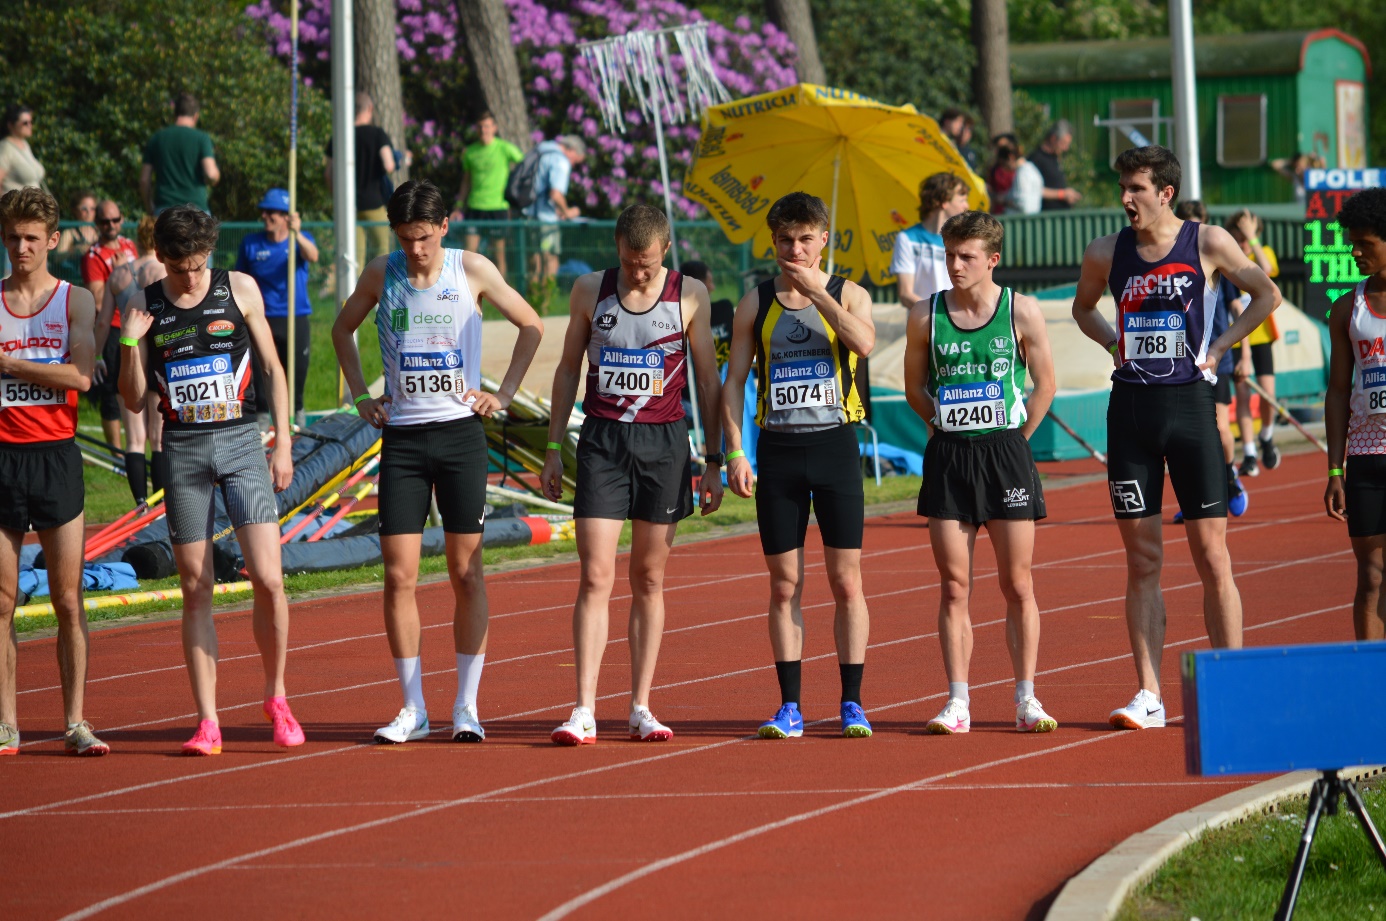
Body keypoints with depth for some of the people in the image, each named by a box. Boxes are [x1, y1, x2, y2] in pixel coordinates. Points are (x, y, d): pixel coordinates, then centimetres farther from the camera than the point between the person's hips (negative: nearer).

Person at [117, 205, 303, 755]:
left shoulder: (239, 289, 2)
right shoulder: (145, 306, 4)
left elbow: (272, 367, 9)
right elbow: (134, 400, 6)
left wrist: (283, 443, 2)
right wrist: (130, 343, -11)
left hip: (241, 442, -1)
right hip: (182, 450, 1)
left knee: (267, 578, -11)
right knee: (196, 591, 0)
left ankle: (276, 698, 9)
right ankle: (207, 722, 3)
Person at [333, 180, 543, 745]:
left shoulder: (472, 270, -2)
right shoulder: (382, 274, 2)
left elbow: (531, 326, 9)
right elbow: (343, 329, 19)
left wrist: (504, 393, 2)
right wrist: (361, 396, 9)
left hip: (460, 430, -1)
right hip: (401, 437, 1)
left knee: (466, 572, -1)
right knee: (398, 575, -3)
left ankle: (466, 707, 4)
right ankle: (413, 708, 3)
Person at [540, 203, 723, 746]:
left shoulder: (690, 296, 1)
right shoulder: (590, 291, 3)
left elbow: (708, 380, 6)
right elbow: (568, 369, 12)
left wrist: (714, 462, 4)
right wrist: (553, 448, 7)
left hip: (664, 442, 0)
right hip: (602, 440, 0)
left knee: (649, 580, 5)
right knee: (595, 578, -8)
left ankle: (641, 708, 11)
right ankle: (584, 712, -11)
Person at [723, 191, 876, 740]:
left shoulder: (849, 295, 3)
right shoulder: (756, 304, 7)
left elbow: (864, 343, -18)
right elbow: (734, 380, 6)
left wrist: (816, 291, -16)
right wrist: (734, 452, -4)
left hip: (834, 445, -1)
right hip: (778, 448, 1)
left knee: (846, 581, -1)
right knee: (784, 585, 3)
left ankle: (852, 704, 5)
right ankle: (790, 708, 6)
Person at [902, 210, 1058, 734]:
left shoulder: (1021, 312, -2)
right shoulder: (925, 316, 1)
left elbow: (1045, 384, 5)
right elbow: (915, 386, 13)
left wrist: (1015, 440, 3)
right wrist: (948, 428, 6)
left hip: (1006, 452, -1)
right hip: (948, 455, 1)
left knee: (1017, 585, 1)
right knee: (954, 587, 0)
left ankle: (1026, 700, 7)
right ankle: (957, 703, 1)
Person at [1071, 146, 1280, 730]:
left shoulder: (1207, 243, -3)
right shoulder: (1106, 254, 4)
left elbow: (1267, 294, 8)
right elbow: (1083, 307, 24)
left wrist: (1219, 347, 0)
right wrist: (1113, 343, 6)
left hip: (1188, 403, -2)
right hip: (1130, 407, 2)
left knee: (1211, 555, -1)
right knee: (1142, 560, 2)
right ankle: (1148, 696, 3)